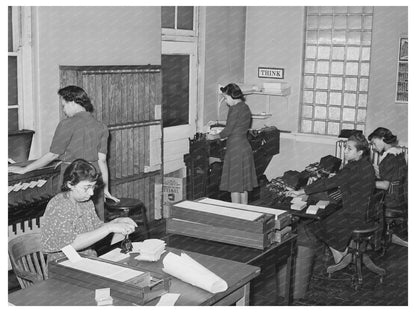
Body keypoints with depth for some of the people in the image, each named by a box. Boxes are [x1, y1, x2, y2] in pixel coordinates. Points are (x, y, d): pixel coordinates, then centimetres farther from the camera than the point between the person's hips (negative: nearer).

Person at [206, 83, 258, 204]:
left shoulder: (235, 109, -16)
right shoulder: (246, 107, 11)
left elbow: (228, 130, -14)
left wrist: (214, 137, 0)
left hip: (235, 149, -9)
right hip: (246, 147, 9)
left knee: (234, 185, -1)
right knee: (243, 185, 14)